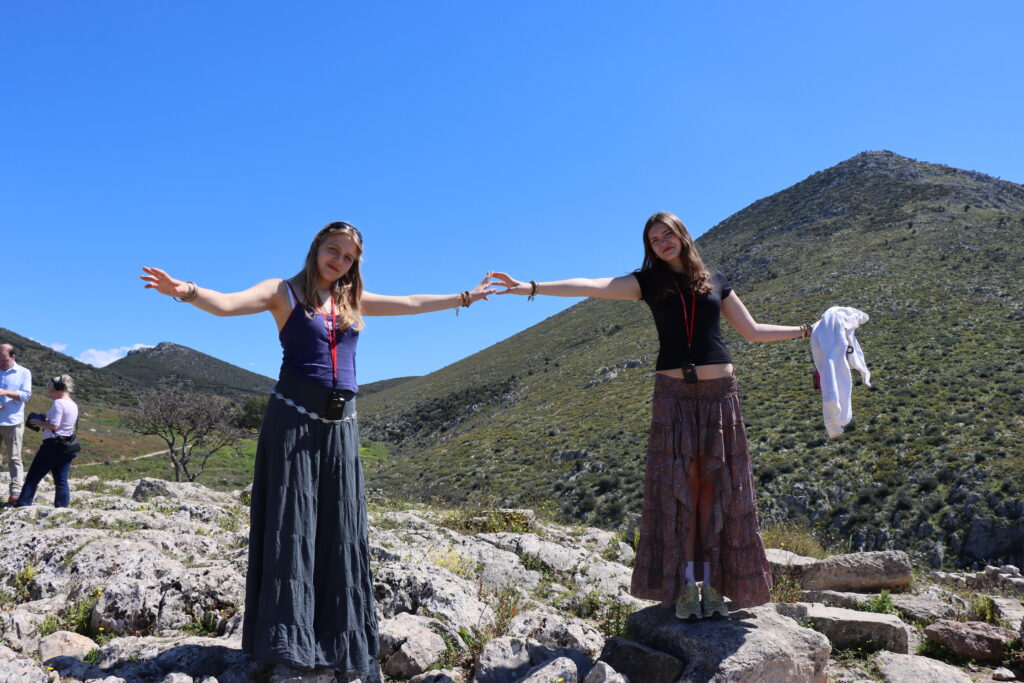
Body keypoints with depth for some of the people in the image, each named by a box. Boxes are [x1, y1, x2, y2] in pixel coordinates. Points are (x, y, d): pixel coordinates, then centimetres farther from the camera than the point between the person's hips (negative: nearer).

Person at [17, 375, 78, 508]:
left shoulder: (58, 403, -13)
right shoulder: (74, 405, 13)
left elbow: (54, 425, -20)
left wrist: (40, 423, -5)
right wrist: (45, 422, 13)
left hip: (53, 445, -8)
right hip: (68, 447, 8)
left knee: (32, 477, 1)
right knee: (61, 480, 7)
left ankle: (22, 505, 2)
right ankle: (61, 508, 2)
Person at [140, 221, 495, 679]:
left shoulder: (354, 300, 16)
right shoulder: (284, 292, 2)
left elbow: (412, 304, 25)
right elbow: (226, 304, -14)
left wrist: (465, 298, 31)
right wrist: (186, 291, -34)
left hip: (340, 424, 5)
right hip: (294, 417, -5)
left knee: (339, 530, 6)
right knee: (291, 524, -4)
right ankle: (286, 645, 2)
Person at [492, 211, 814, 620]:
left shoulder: (715, 281, 12)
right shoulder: (650, 282, 5)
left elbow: (753, 331, 17)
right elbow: (591, 287, -8)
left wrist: (806, 331, 12)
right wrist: (531, 288, -19)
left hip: (719, 392, 2)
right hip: (674, 393, -1)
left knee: (715, 484, 0)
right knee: (680, 484, -4)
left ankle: (712, 582, 6)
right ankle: (685, 583, 2)